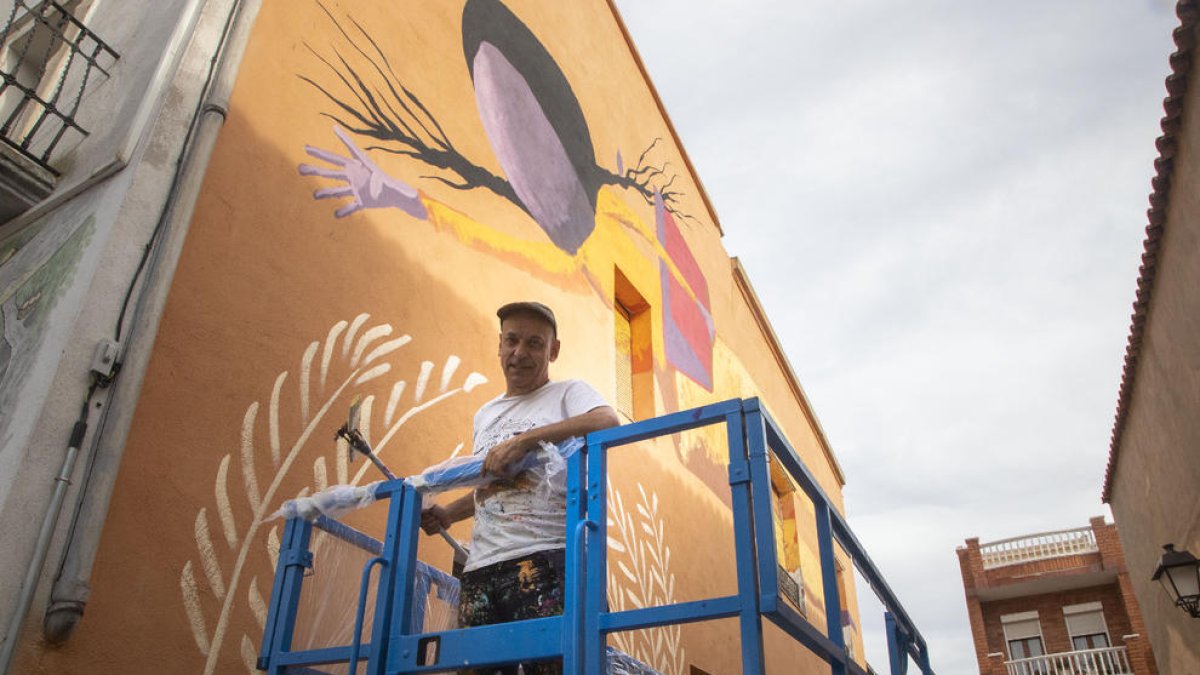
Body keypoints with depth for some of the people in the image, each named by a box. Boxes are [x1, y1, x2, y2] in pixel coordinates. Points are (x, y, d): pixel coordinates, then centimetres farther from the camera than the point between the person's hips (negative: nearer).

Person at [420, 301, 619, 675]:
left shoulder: (568, 393, 7)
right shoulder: (484, 415, 27)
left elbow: (608, 422, -16)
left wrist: (525, 439, -19)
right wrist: (448, 513, 21)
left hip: (546, 559, -6)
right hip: (480, 571, 6)